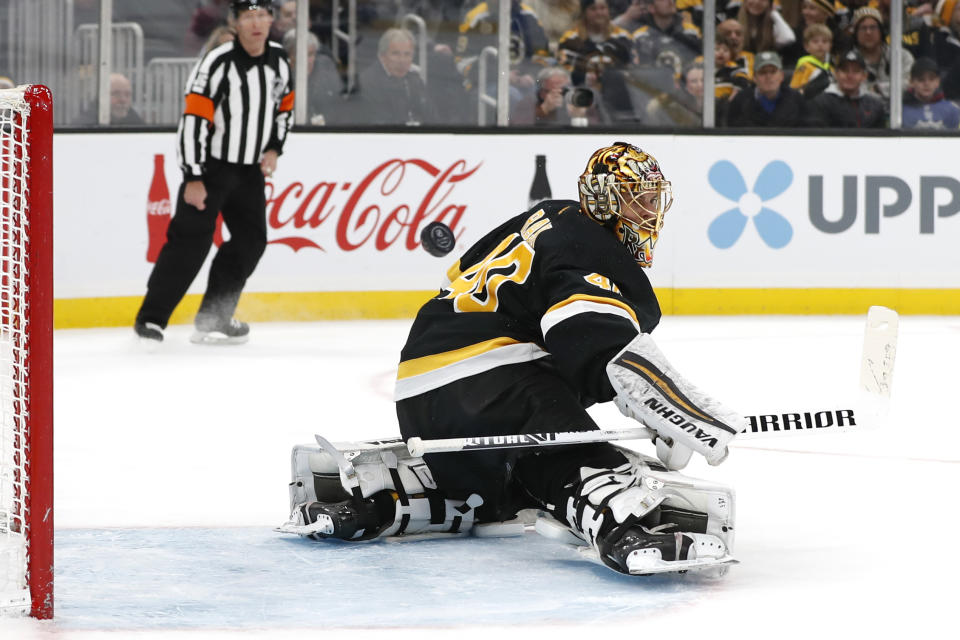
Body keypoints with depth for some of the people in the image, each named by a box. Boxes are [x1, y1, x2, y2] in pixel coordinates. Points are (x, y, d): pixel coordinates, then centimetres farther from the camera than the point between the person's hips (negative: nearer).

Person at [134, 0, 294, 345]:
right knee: (191, 239, -14)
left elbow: (284, 105, 20)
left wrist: (274, 148, 5)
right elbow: (193, 121, -21)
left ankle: (213, 319, 15)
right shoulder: (218, 64, -19)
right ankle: (151, 317, -12)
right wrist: (193, 179, -23)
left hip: (249, 169, 7)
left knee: (251, 239, 6)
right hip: (209, 165, -7)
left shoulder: (278, 60, 2)